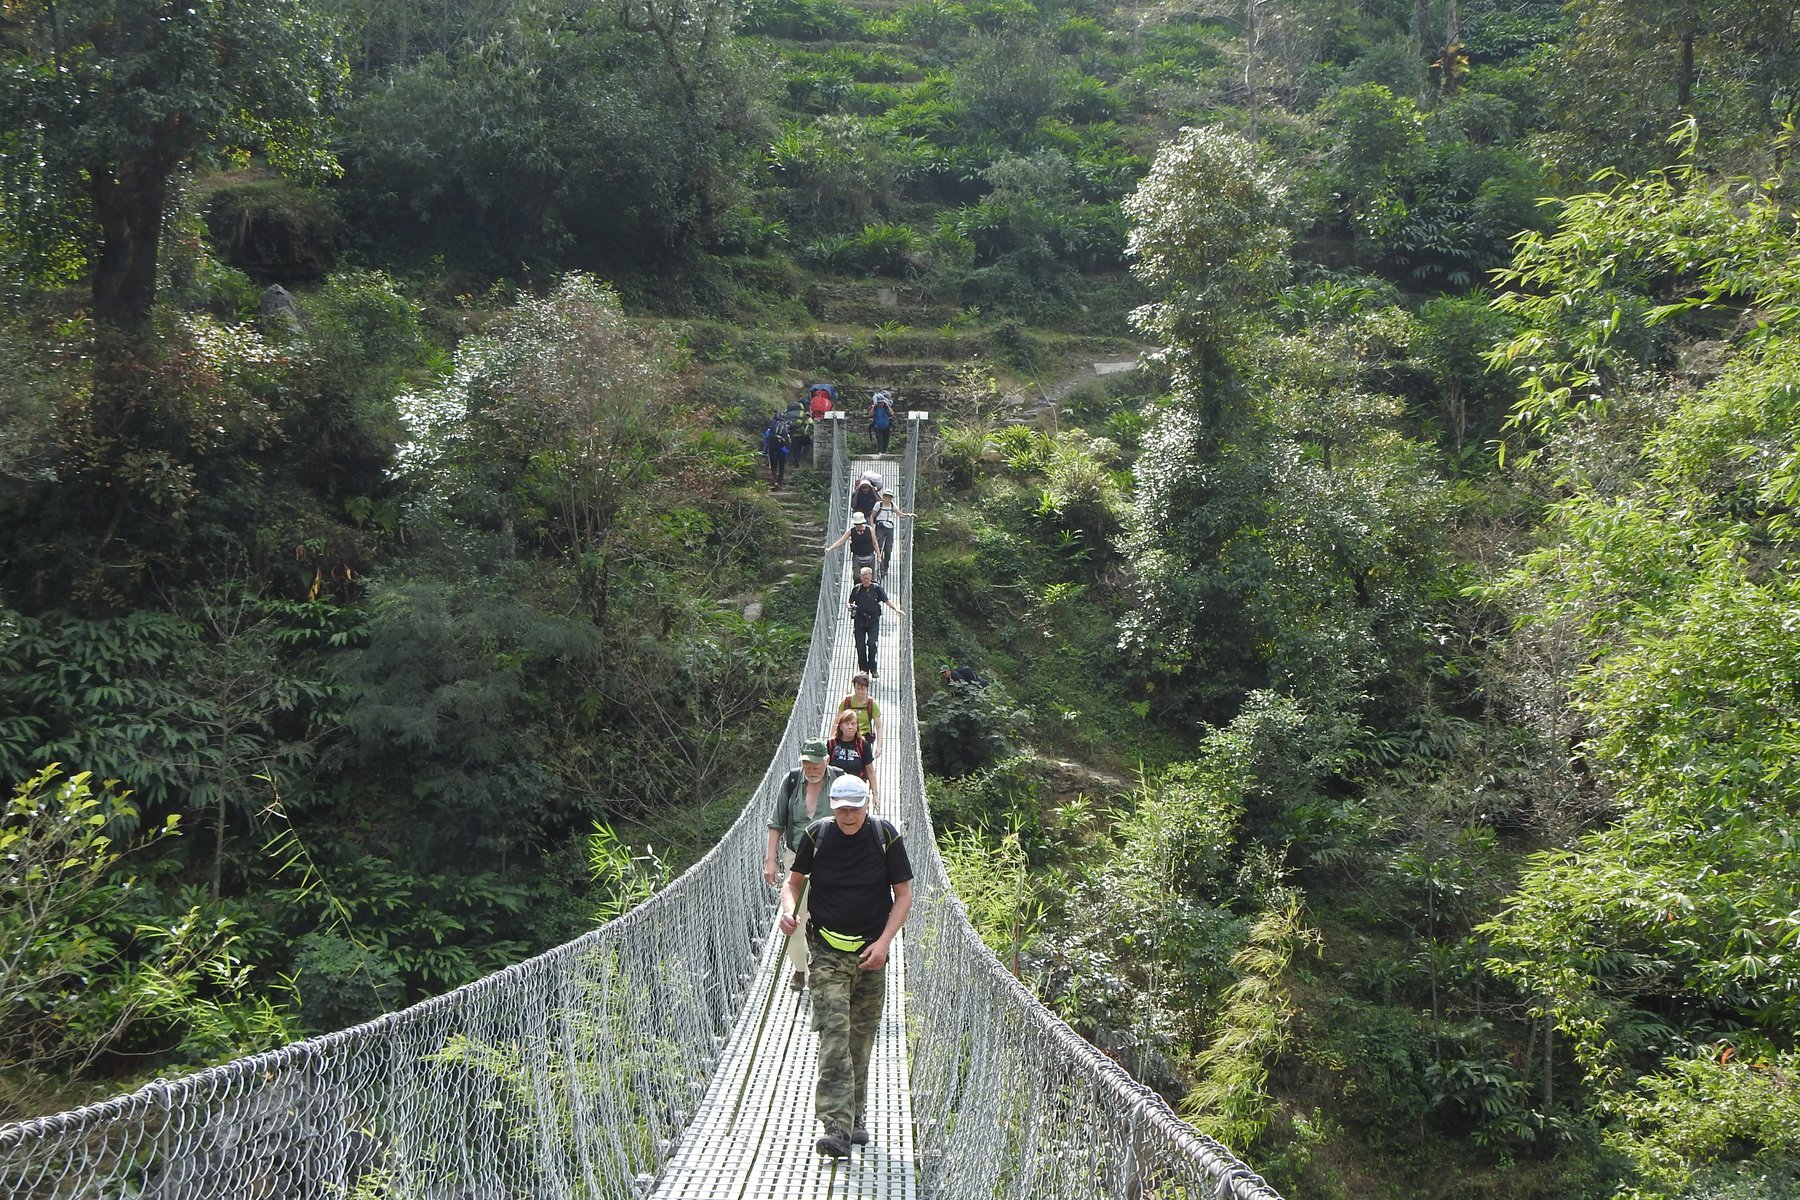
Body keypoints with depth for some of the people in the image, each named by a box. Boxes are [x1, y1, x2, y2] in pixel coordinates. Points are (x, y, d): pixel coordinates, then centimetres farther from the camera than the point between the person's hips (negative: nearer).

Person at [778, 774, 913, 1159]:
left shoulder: (886, 836, -3)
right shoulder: (816, 835, -3)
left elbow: (903, 895, 2)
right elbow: (795, 881, 11)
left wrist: (884, 942, -9)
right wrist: (789, 908, -11)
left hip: (871, 953, 1)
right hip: (827, 950, -1)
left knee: (862, 1039, 10)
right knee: (834, 1033, -14)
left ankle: (856, 1118, 24)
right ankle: (836, 1125, -19)